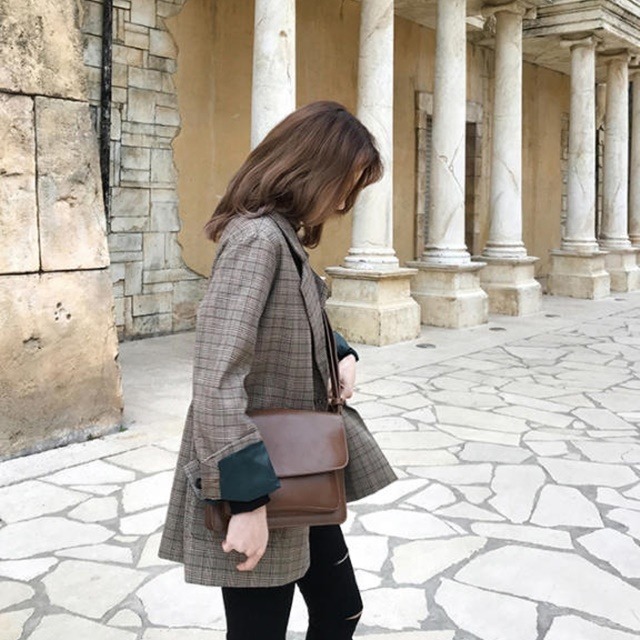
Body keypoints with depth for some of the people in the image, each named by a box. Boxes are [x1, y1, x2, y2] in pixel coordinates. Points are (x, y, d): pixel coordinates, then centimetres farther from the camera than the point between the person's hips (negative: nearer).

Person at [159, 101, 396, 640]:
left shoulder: (286, 236, 9)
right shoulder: (257, 238, -21)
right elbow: (217, 379, -29)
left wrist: (343, 354, 3)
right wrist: (247, 498, -26)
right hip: (255, 486, -9)